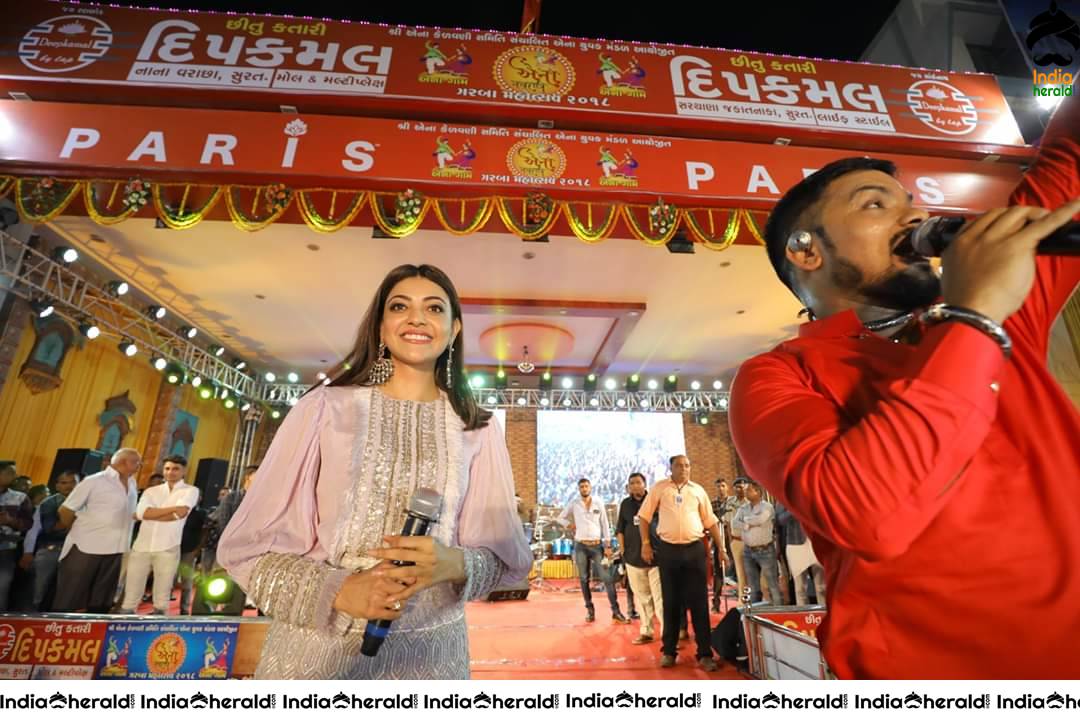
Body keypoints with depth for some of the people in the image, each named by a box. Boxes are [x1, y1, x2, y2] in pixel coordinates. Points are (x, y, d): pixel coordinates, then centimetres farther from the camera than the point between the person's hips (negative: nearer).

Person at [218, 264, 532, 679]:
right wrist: (339, 590, -19)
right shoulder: (325, 407, -7)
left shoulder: (478, 430, -3)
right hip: (315, 647, -1)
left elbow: (504, 556, 0)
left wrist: (454, 564, -21)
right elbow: (249, 544, -4)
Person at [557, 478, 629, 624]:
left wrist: (608, 546, -3)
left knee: (606, 578, -5)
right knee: (584, 579, 6)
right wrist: (571, 526, -3)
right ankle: (590, 610, 18)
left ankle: (616, 611, 0)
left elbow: (605, 526, 3)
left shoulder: (599, 504, 3)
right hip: (581, 546, 0)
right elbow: (560, 518, 11)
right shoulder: (574, 504, 1)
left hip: (597, 545, 0)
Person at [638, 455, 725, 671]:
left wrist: (722, 548, 9)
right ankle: (669, 651, 24)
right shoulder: (659, 488, 0)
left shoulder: (698, 490, 6)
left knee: (699, 602, 5)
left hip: (695, 549, 1)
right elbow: (644, 516, 3)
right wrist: (645, 544, -1)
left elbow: (711, 521, 12)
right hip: (668, 550, -1)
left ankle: (705, 654, 17)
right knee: (671, 602, 10)